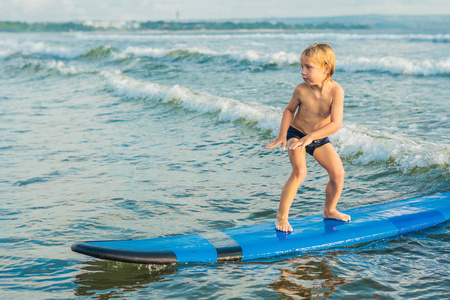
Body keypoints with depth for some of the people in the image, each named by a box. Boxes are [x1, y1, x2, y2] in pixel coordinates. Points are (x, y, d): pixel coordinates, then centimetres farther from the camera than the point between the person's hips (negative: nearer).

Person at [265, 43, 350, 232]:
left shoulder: (335, 91, -25)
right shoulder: (301, 89, -21)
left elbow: (336, 123, -32)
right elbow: (290, 110, 0)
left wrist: (310, 136, -40)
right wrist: (282, 135, -8)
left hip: (319, 139, 2)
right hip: (296, 134, -2)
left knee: (338, 173, -4)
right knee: (299, 172, -23)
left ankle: (329, 210, 22)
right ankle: (281, 217, -15)